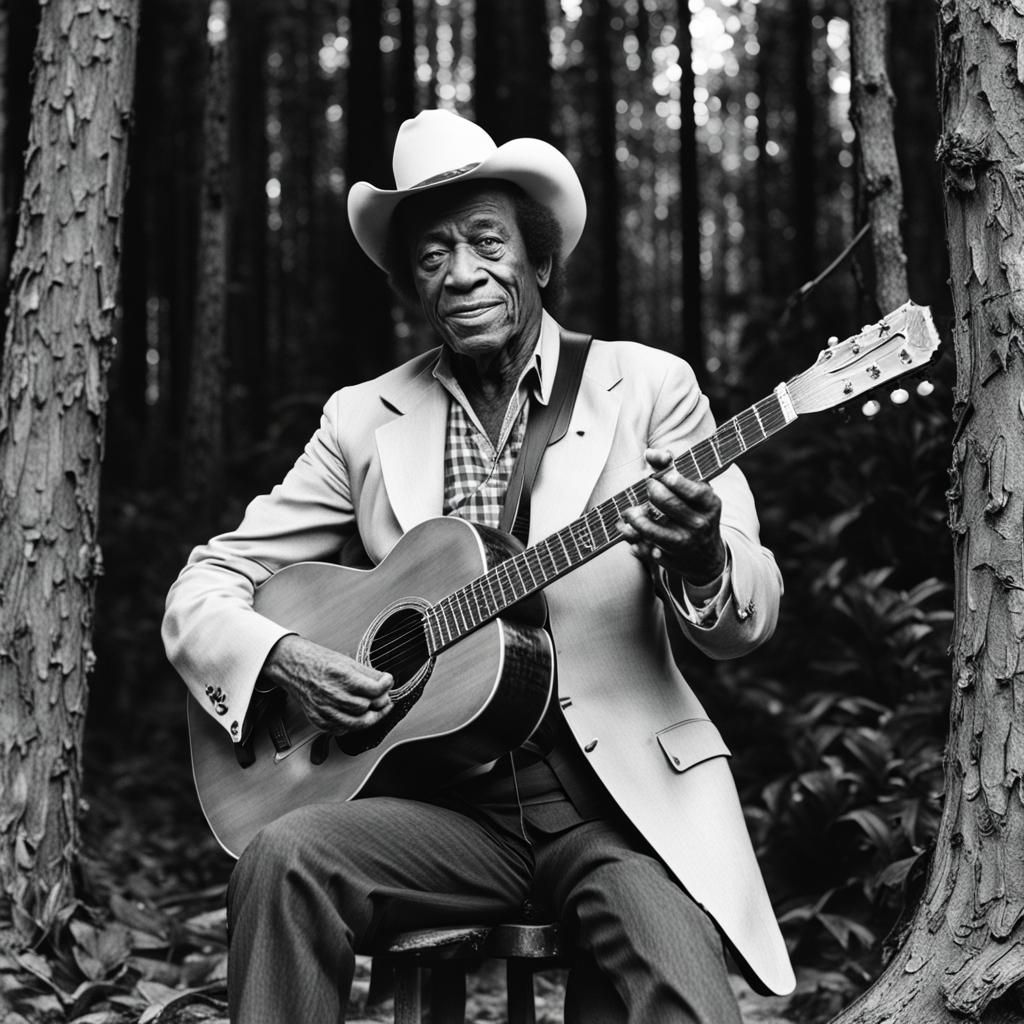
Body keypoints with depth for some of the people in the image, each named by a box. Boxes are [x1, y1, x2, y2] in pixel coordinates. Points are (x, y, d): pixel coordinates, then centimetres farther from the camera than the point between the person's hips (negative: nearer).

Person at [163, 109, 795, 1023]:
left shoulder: (648, 387, 2)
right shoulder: (364, 420, 8)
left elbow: (750, 618, -2)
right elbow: (205, 585, 10)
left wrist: (700, 557, -26)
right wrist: (281, 658, -12)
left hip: (626, 788, -2)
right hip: (450, 797, 2)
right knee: (283, 859, -25)